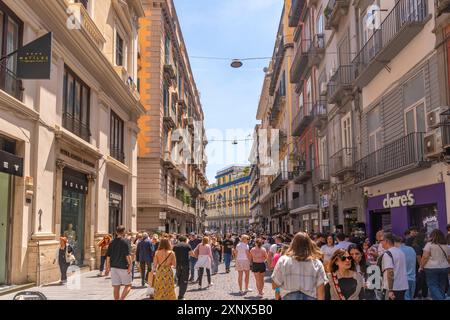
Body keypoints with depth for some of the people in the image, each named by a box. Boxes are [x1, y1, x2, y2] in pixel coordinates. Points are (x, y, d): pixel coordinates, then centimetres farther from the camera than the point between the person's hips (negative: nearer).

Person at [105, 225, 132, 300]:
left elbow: (108, 256, 10)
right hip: (123, 267, -5)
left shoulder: (112, 242, 8)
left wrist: (107, 267, 17)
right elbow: (128, 255, -16)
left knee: (116, 287, 10)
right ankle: (121, 298, -14)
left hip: (113, 267, 5)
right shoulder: (126, 241, -9)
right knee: (128, 285, 5)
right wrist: (130, 265, -11)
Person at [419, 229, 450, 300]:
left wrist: (421, 266, -5)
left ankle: (439, 298, -18)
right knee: (442, 287, 13)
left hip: (431, 268, -5)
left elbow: (425, 257, -13)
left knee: (433, 286, -2)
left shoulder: (429, 244, -8)